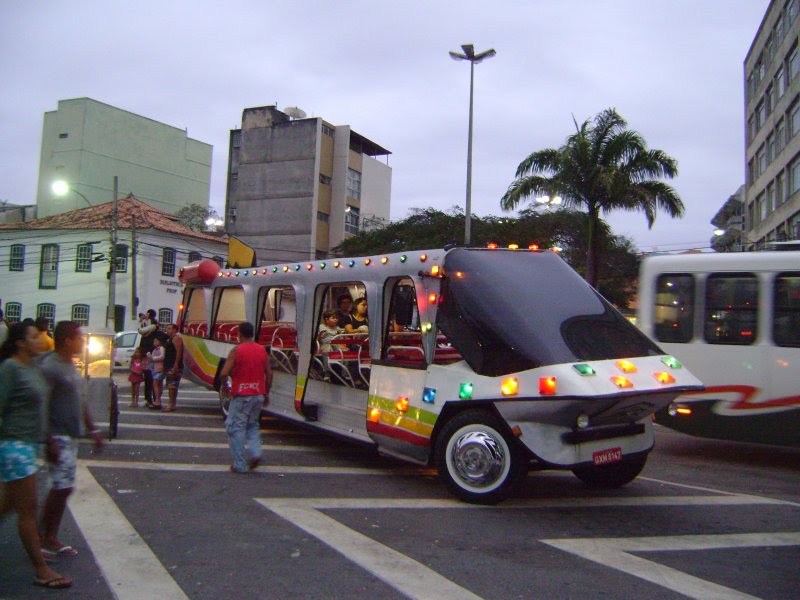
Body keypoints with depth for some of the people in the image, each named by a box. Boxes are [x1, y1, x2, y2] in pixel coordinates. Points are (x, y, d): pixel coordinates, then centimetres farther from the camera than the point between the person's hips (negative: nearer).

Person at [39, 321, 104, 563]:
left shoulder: (70, 365, 13)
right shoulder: (50, 366, -16)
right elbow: (42, 406, -21)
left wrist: (92, 429, 19)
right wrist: (50, 442, -24)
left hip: (71, 436, 9)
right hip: (58, 437, -9)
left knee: (64, 488, 12)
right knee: (61, 487, -7)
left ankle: (52, 538, 20)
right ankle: (42, 540, 5)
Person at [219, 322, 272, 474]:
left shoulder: (236, 351, -9)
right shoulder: (262, 350, 6)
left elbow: (224, 373, -14)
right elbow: (269, 374, 8)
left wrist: (224, 386, 5)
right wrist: (266, 393, 17)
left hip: (241, 395, -5)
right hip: (258, 395, 5)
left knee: (236, 427, 4)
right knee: (253, 425, 21)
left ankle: (240, 465, 4)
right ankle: (255, 452, 1)